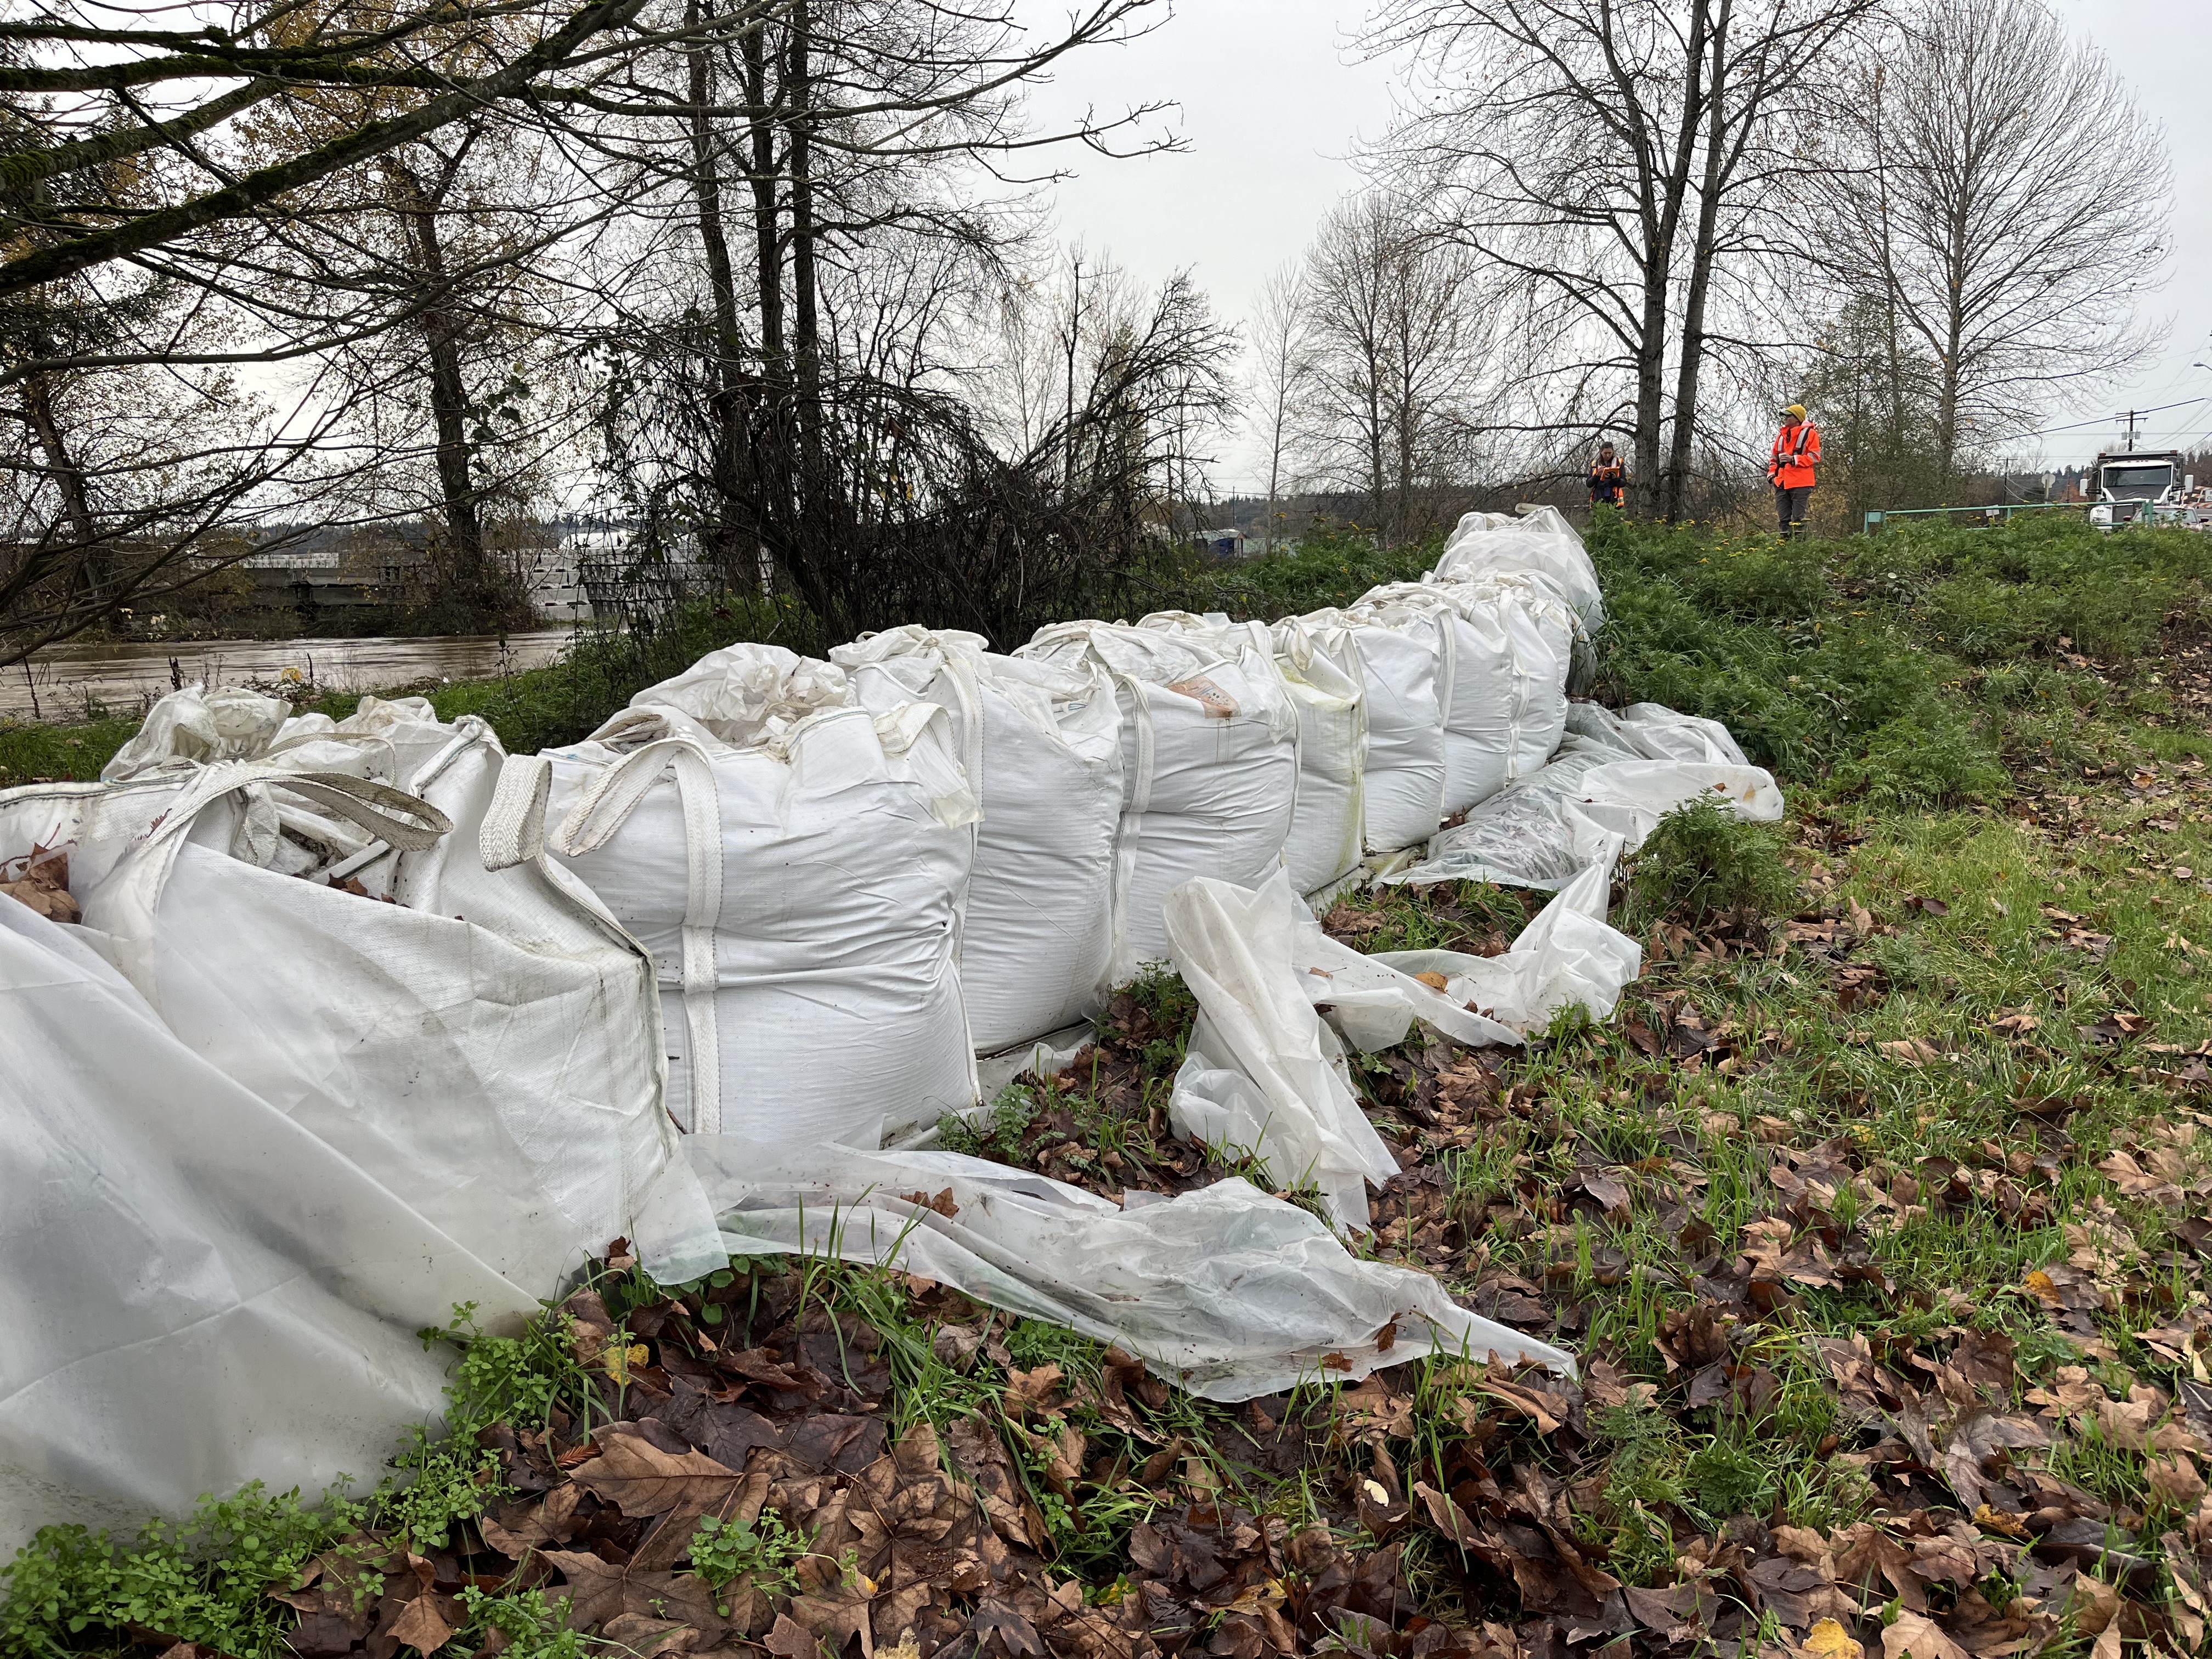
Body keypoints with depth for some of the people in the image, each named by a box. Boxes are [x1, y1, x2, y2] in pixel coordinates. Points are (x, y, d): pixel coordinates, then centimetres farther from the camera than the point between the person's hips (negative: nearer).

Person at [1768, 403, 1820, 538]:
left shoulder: (1810, 433, 0)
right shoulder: (1781, 435, 18)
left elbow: (1815, 457, -8)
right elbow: (1774, 457, 26)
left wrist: (1794, 459, -17)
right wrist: (1772, 472, 10)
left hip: (1800, 483, -6)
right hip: (1781, 482, 6)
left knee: (1798, 517, -5)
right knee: (1783, 517, 6)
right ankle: (1785, 542, 11)